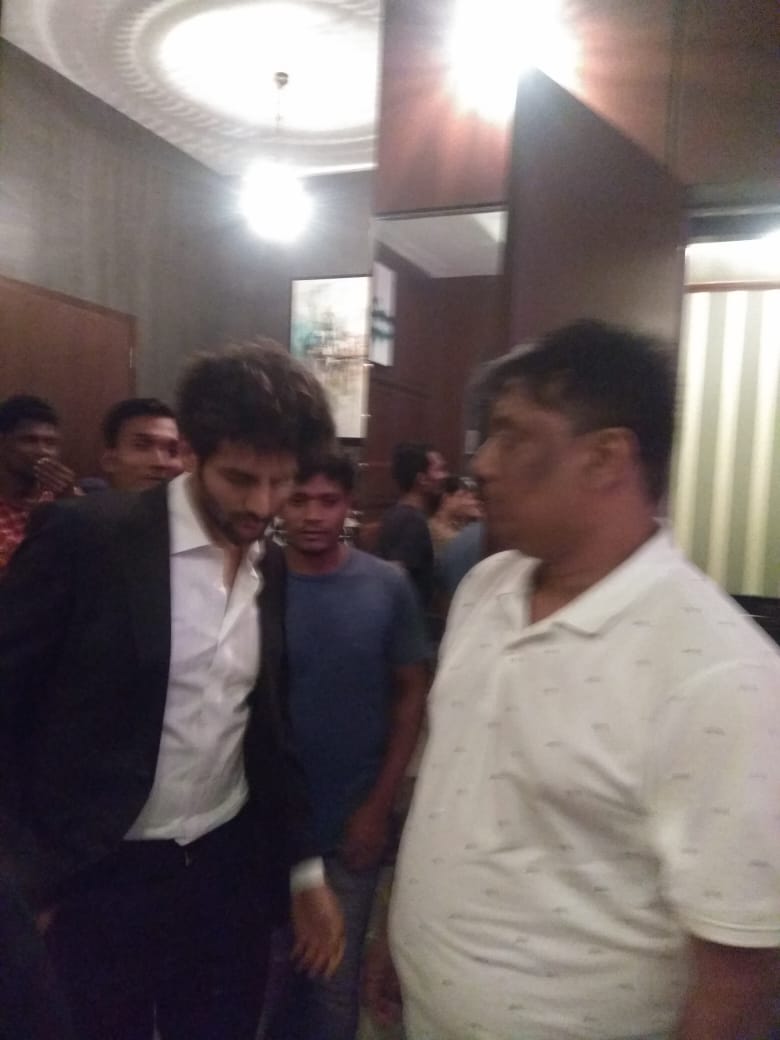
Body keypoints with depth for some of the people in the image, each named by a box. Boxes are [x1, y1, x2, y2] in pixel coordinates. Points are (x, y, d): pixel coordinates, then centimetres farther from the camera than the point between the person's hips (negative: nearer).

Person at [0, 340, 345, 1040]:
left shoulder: (273, 569, 1)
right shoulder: (86, 535, -16)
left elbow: (268, 729, 8)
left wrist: (306, 870, 8)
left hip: (228, 873, 5)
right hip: (92, 883, -4)